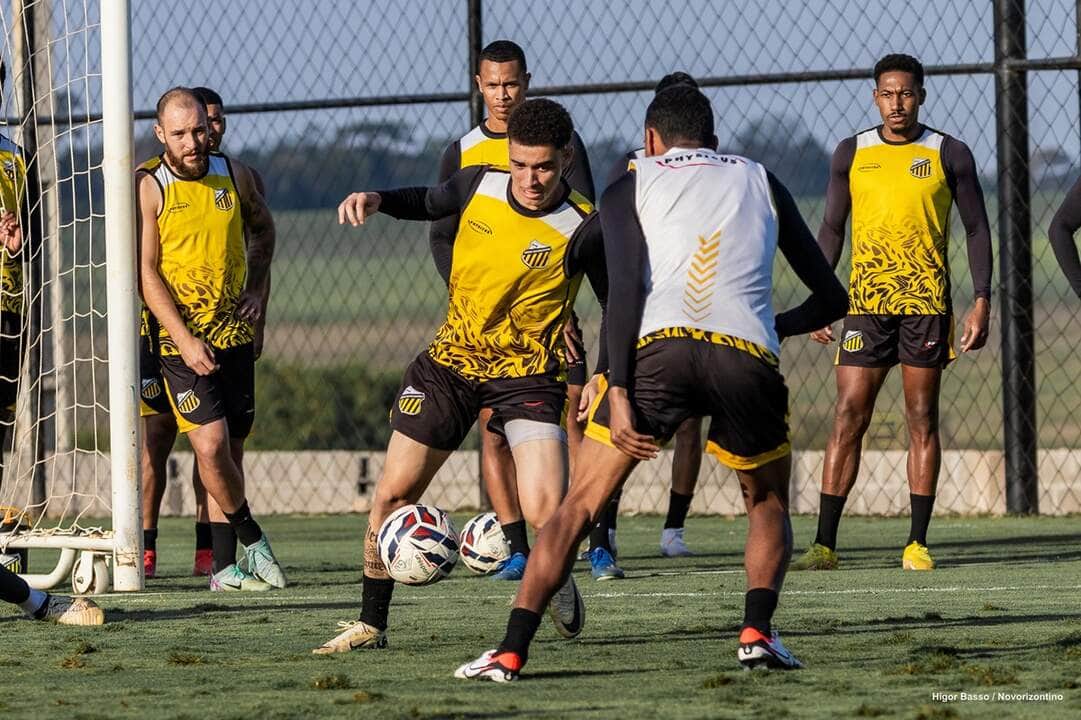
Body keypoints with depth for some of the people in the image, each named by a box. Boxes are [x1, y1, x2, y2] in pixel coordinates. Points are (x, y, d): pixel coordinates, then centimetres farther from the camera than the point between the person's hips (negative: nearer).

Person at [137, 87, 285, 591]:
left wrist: (256, 289, 8)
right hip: (180, 338, -4)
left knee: (230, 449, 5)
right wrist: (185, 339, -19)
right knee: (210, 443, -17)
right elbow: (146, 272, -11)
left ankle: (225, 567, 11)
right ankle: (253, 541, 1)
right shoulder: (149, 187, -9)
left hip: (235, 335, 4)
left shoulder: (233, 175, 3)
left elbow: (262, 228, 22)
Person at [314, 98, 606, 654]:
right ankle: (371, 624, 20)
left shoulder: (581, 230, -18)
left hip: (526, 373, -4)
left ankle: (557, 582, 15)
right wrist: (378, 200, -1)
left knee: (547, 514, -20)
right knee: (392, 494, 3)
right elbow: (430, 204, 17)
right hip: (451, 360, 4)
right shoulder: (480, 184, -6)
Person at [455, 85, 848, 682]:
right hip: (748, 359, 1)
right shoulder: (760, 181, 28)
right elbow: (832, 298, 28)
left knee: (579, 505, 11)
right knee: (768, 501, 26)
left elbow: (624, 288, 1)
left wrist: (618, 393, -6)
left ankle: (511, 652, 2)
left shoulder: (630, 187, 20)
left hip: (658, 347, -1)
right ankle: (757, 631, 4)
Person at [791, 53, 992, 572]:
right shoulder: (852, 154, 7)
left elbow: (977, 229, 6)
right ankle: (824, 544, -3)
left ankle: (917, 543, 5)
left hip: (927, 303, -1)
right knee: (848, 417, -4)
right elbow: (831, 228, 12)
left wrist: (982, 301, -3)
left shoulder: (949, 155, 3)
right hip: (865, 303, 1)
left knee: (922, 419, 1)